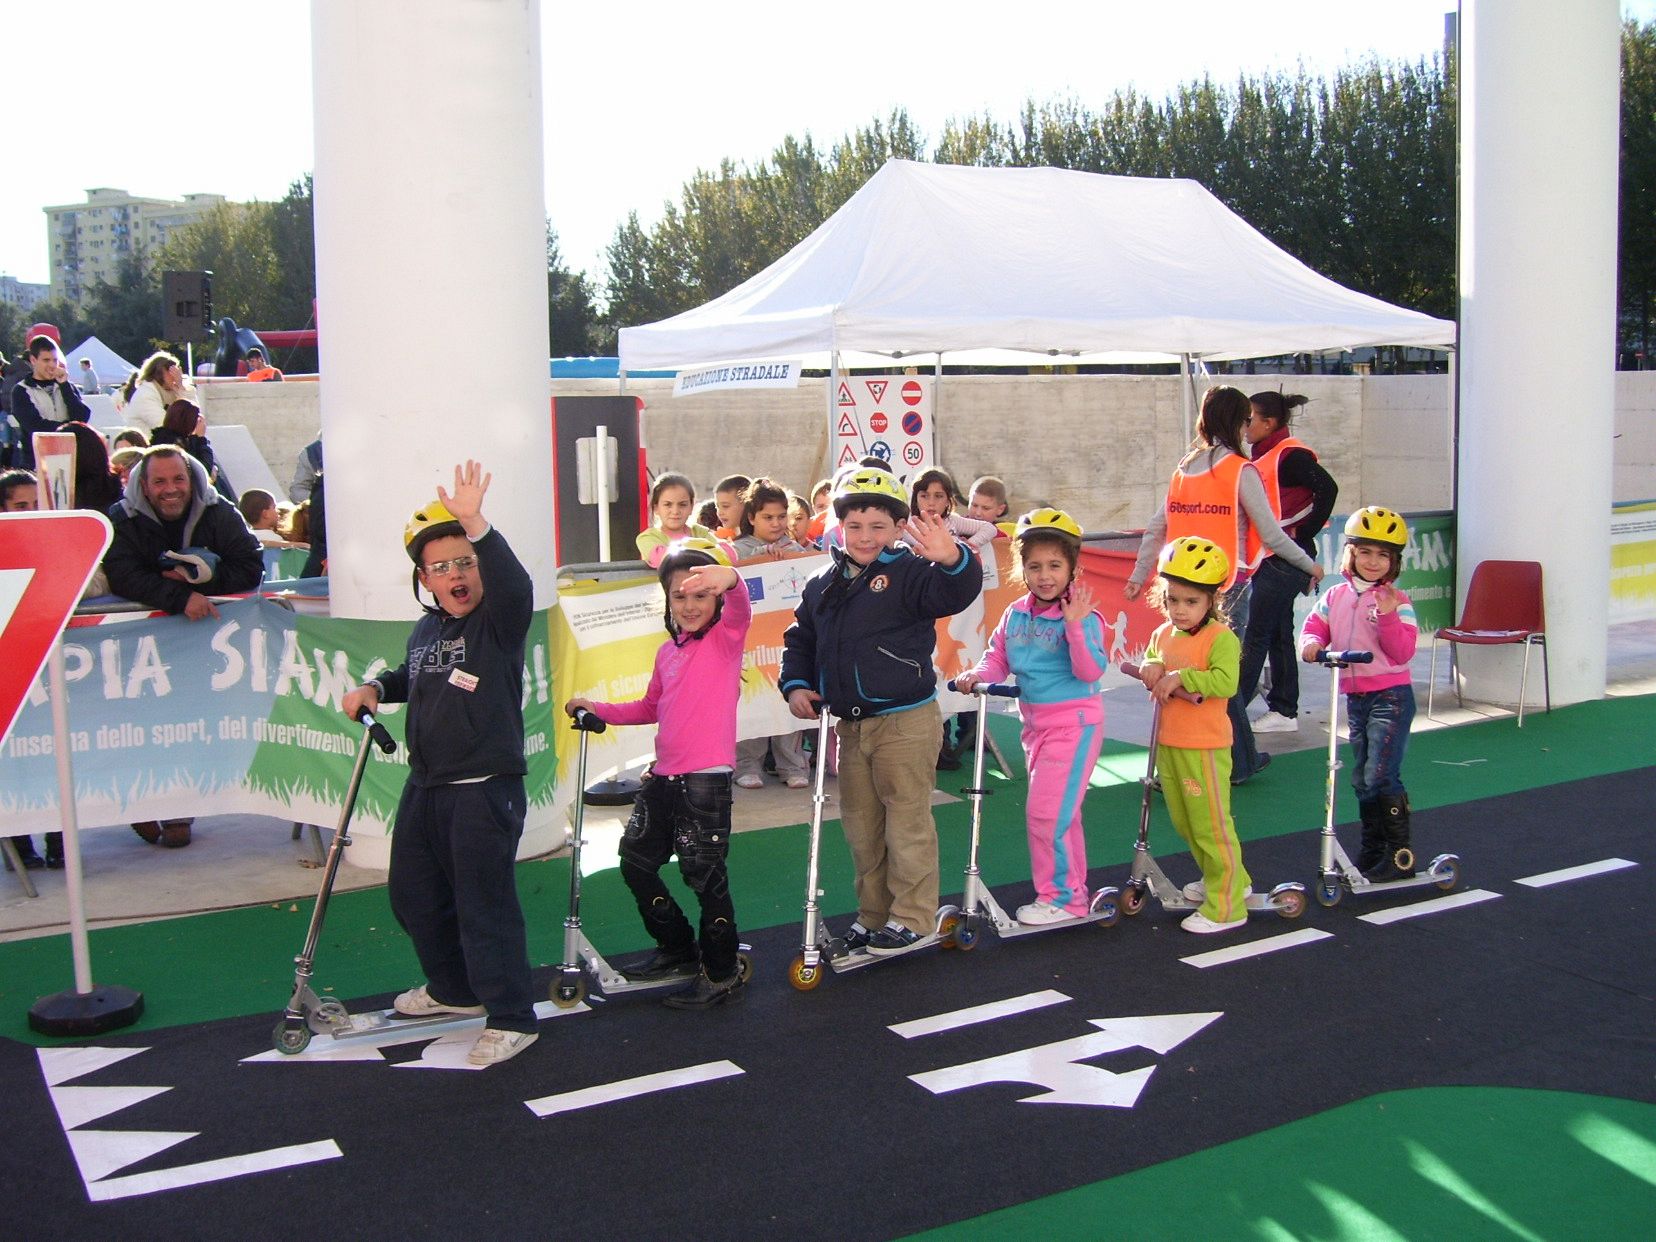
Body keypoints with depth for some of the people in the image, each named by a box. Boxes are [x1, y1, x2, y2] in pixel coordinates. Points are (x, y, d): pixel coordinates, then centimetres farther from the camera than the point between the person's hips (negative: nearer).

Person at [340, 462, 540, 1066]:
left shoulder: (499, 621, -12)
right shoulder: (425, 630, 8)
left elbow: (514, 585, -35)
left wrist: (476, 526, -48)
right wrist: (375, 688, 9)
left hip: (485, 788, -8)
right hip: (425, 787, 9)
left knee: (485, 903, -7)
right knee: (413, 892, 19)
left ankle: (510, 1018, 4)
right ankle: (454, 988, 39)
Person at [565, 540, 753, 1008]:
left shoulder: (726, 636, -6)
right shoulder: (667, 652, 13)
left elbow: (739, 607, -30)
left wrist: (729, 579, -52)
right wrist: (597, 709, 19)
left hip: (706, 780, -8)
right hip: (663, 777, 8)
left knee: (704, 874, -2)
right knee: (636, 862, 17)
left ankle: (722, 974, 13)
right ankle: (678, 950, 34)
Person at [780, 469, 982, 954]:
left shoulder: (908, 572, -9)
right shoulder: (822, 586, 10)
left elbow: (954, 594, -27)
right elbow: (800, 640, 18)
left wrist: (952, 559, -48)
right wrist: (795, 685, 2)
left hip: (906, 722, -7)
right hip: (850, 726, 7)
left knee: (907, 820, 0)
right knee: (861, 826, 15)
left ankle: (912, 916, 12)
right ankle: (873, 915, 28)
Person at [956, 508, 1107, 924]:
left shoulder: (1081, 617, -15)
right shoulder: (1015, 615, 3)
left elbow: (1091, 671, -22)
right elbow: (998, 659, 10)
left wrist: (1075, 627, -32)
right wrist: (976, 675, -10)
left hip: (1074, 723, -7)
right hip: (1036, 724, 7)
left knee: (1047, 810, -10)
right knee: (1060, 813, 17)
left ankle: (1059, 897, 5)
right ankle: (1074, 892, 30)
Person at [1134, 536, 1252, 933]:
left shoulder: (1220, 637, -14)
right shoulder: (1162, 635, 9)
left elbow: (1225, 682, -26)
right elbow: (1149, 664, 21)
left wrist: (1180, 677, -25)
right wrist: (1150, 671, -2)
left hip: (1204, 747, -8)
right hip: (1168, 744, 8)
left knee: (1211, 825, -3)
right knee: (1184, 822, 18)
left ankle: (1225, 905, 5)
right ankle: (1230, 880, 36)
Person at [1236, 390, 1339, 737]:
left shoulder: (1291, 455, -14)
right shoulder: (1262, 455, 14)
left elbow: (1327, 489, -26)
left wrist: (1302, 535, -19)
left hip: (1285, 559, -9)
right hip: (1266, 559, 9)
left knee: (1256, 636, -6)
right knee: (1277, 635, 13)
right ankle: (1284, 711, 19)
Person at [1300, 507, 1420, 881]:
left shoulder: (1396, 601, -8)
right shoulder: (1336, 597, 8)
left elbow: (1403, 652, -15)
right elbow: (1315, 625, 9)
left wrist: (1388, 616, -29)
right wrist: (1311, 643, -14)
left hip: (1391, 696, -6)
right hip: (1355, 697, 6)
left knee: (1380, 775, -14)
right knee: (1361, 778, 13)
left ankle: (1401, 854, -4)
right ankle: (1372, 852, 26)